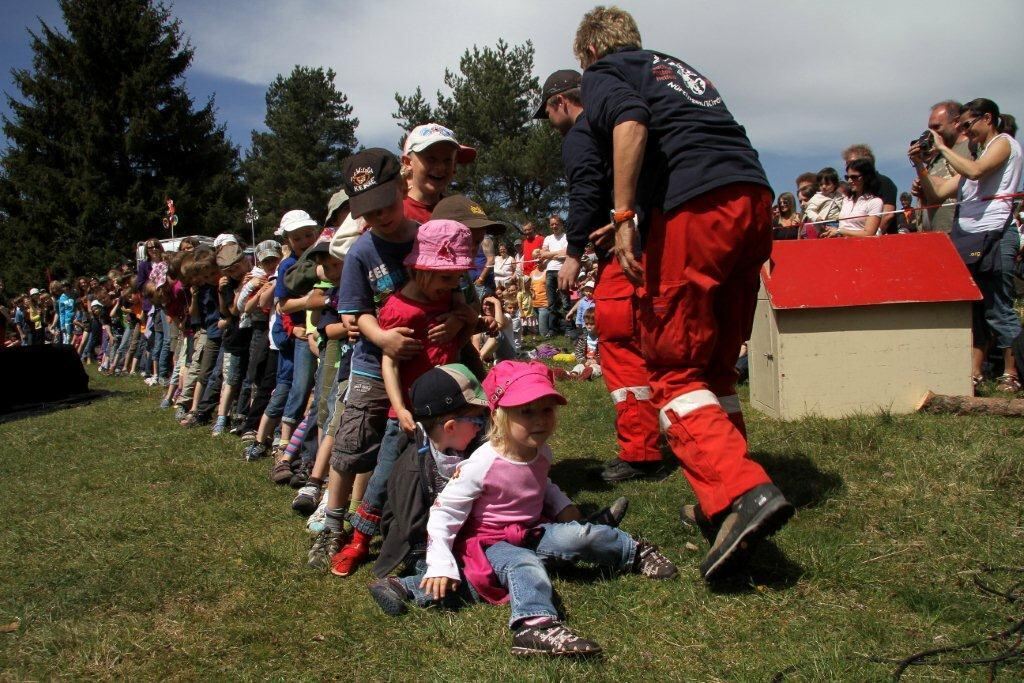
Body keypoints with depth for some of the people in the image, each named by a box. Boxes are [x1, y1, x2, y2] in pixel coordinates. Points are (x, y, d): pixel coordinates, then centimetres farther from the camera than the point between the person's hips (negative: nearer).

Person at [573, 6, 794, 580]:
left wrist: (623, 218, -15)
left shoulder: (604, 72, 11)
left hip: (697, 209, -7)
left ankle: (744, 492, -19)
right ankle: (724, 493, 21)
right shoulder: (679, 67, 33)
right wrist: (637, 222, 39)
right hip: (755, 196, 8)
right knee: (716, 362, 16)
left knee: (673, 368, -3)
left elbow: (630, 124, -11)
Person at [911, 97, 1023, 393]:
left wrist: (942, 148, -9)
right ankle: (974, 373, 9)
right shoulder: (977, 156, 24)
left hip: (993, 235, -8)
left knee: (997, 309, -6)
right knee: (975, 309, 7)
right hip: (969, 239, 8)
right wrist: (920, 165, 5)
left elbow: (976, 171, -20)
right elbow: (937, 193, 17)